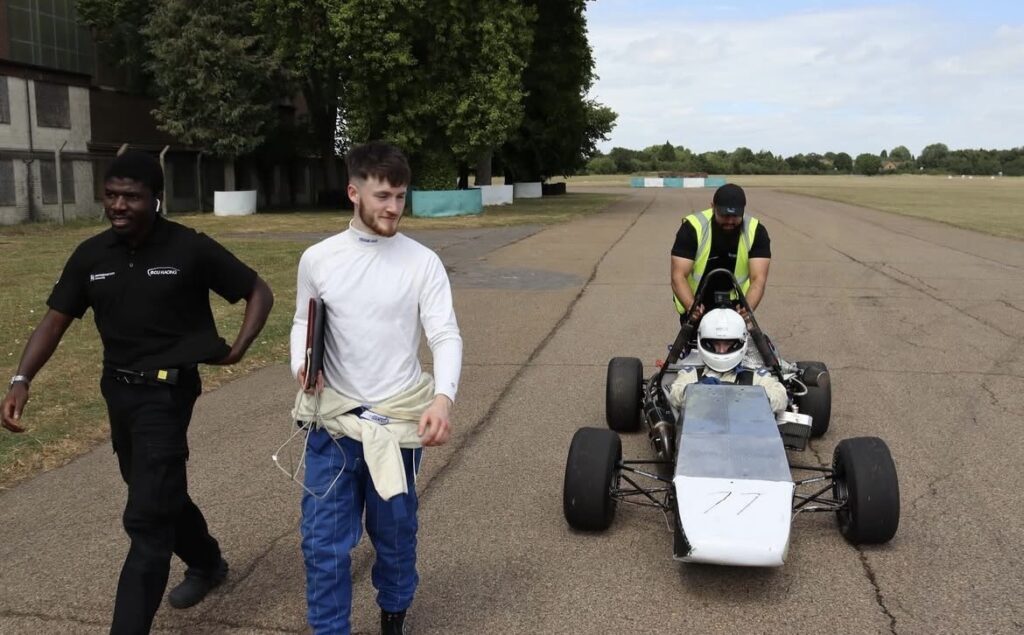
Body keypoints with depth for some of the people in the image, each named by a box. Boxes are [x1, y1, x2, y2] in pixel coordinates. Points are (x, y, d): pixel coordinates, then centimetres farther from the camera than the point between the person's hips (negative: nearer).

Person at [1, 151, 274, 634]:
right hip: (117, 390, 6)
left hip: (166, 393, -6)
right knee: (161, 493, 23)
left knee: (146, 518, -7)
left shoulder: (190, 249, -13)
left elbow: (259, 292, -4)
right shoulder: (91, 255, 0)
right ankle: (207, 564, 47)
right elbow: (55, 321, 1)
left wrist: (238, 349, -15)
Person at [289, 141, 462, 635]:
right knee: (323, 540, 5)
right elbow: (303, 322, 12)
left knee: (395, 533, 16)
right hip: (333, 420, 1)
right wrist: (301, 363, -10)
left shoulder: (422, 262, -7)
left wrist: (443, 397, -30)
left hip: (399, 421, -1)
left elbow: (446, 335, -12)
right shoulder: (317, 259, 0)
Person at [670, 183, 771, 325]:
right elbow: (678, 276, -21)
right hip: (696, 305, -1)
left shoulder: (756, 231, -11)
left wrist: (747, 308, -39)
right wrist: (691, 306, -40)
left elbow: (758, 278, -19)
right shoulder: (692, 227, -17)